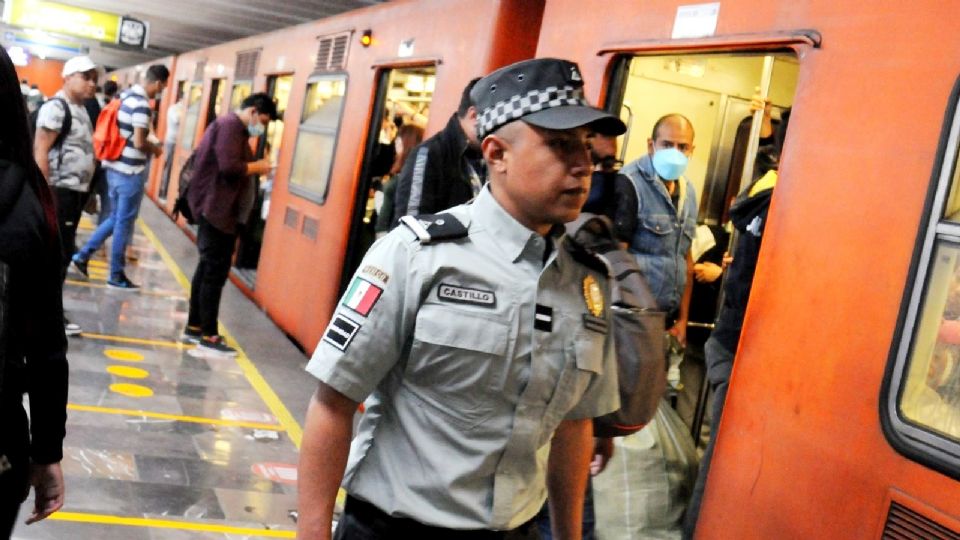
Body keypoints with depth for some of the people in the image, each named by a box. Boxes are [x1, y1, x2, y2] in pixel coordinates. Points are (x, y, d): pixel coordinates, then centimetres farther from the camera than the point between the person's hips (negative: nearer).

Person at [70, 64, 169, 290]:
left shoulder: (127, 96, 9)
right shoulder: (142, 105, -19)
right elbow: (139, 142, -23)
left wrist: (149, 145, 15)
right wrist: (155, 149, -4)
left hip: (115, 167, 9)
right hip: (130, 172, -9)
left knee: (115, 218, 21)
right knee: (124, 223, 2)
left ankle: (83, 254, 18)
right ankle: (116, 275, 11)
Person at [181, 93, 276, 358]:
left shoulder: (232, 126, 18)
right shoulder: (230, 125, -13)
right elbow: (229, 166, -25)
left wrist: (254, 167, 3)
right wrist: (258, 166, -11)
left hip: (218, 210, 10)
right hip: (217, 210, -10)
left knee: (208, 269, 14)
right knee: (215, 272, -7)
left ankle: (195, 327, 22)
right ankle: (208, 337, -3)